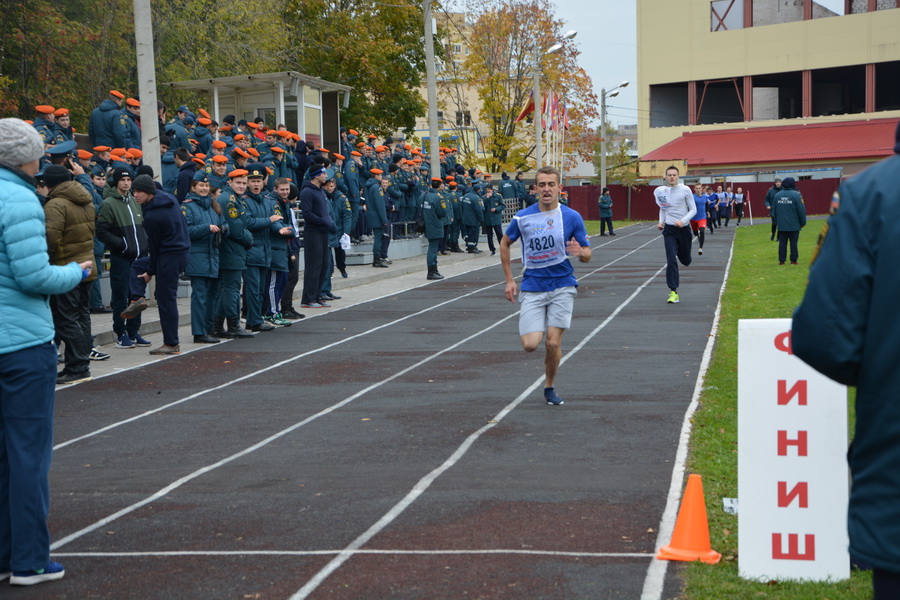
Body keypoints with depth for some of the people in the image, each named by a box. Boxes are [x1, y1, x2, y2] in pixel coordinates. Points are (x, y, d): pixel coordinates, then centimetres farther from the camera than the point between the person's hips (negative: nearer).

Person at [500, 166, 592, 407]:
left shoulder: (572, 217, -4)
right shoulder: (522, 217, -2)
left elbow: (587, 253, 2)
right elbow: (504, 244, 14)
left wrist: (580, 252, -23)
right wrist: (509, 280, 9)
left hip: (562, 286, -1)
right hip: (532, 287, 1)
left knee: (553, 343, -6)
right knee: (530, 344, -10)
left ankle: (550, 387, 18)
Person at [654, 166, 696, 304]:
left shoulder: (685, 190, -8)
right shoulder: (659, 191, 1)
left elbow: (693, 210, -6)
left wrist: (682, 221, -21)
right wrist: (661, 222, 3)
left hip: (684, 228, 0)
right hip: (669, 229, 0)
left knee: (686, 261, 14)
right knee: (671, 260, -15)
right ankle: (673, 292, -13)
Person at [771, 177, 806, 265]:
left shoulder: (777, 195, 4)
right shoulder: (796, 195, -9)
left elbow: (774, 210, 11)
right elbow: (801, 210, -7)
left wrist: (776, 222, 21)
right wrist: (803, 223, 3)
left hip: (781, 225, 3)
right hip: (794, 225, -3)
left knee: (782, 242, 6)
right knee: (793, 242, 3)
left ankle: (781, 260, 5)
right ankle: (793, 260, 4)